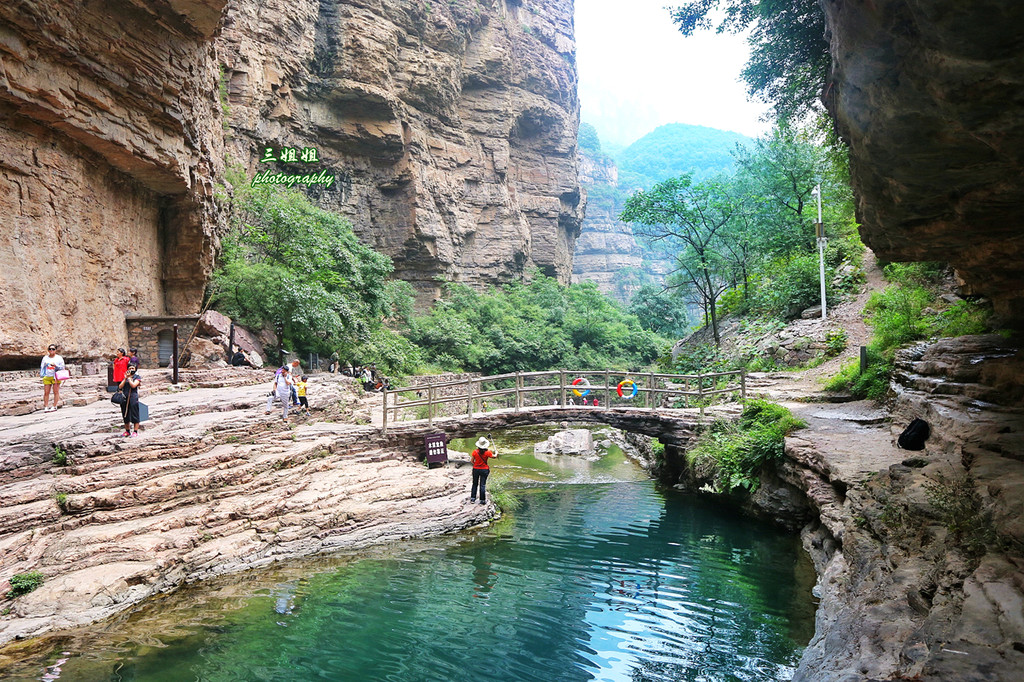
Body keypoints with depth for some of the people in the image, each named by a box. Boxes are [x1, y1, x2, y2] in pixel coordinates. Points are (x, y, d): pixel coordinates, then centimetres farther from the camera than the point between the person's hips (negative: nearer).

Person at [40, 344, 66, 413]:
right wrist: (42, 374, 8)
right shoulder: (45, 358, 15)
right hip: (47, 377, 2)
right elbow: (42, 366, 19)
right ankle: (45, 407, 2)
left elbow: (62, 367, 3)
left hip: (55, 376, -2)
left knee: (56, 392, -3)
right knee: (46, 392, -2)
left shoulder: (59, 358, 8)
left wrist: (55, 365, -14)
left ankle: (54, 406, 3)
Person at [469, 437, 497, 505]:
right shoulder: (487, 452, -13)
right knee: (482, 485, 3)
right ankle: (482, 500, 6)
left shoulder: (475, 452, -10)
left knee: (475, 484, 14)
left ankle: (472, 499, 16)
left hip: (476, 469, 1)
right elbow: (494, 456, 5)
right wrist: (496, 453, 28)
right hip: (484, 470, -1)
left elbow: (472, 461, -2)